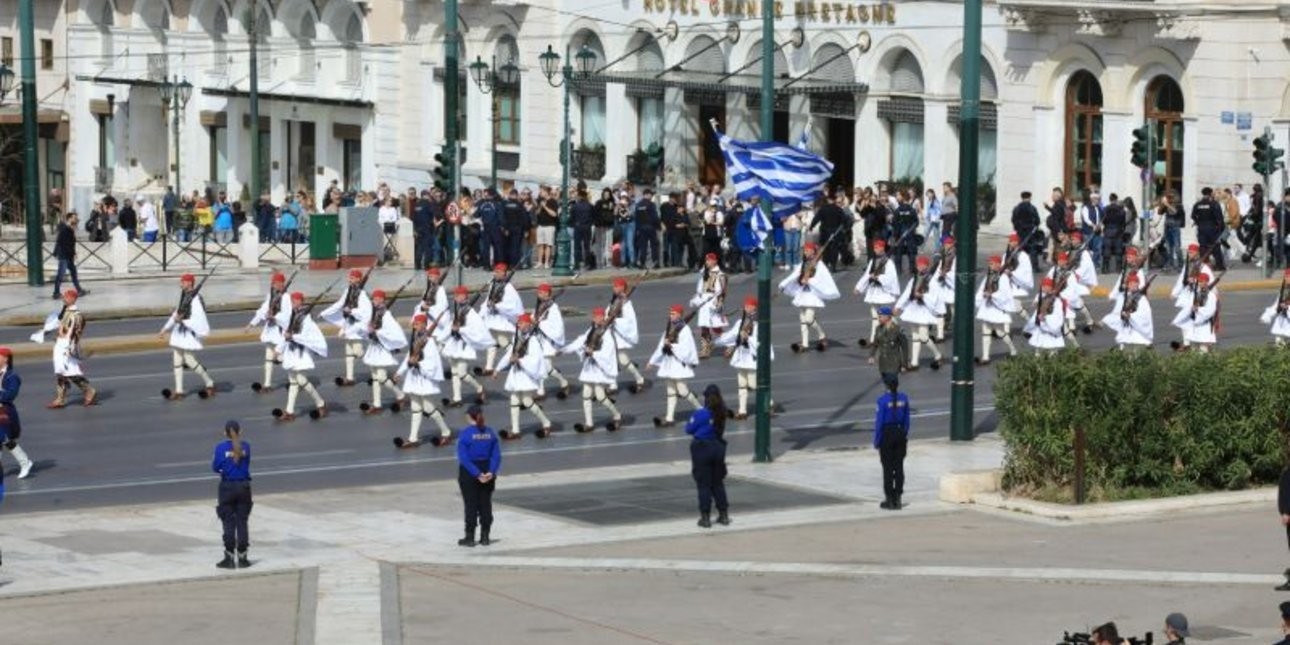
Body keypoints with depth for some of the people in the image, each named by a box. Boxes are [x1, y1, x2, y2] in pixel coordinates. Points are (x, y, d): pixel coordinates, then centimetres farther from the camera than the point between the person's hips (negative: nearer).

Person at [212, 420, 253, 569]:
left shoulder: (221, 447, -9)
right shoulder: (246, 446, -1)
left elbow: (215, 467, -8)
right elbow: (246, 463, 9)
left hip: (227, 487, -2)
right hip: (244, 486, 2)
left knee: (228, 523, 3)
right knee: (242, 523, 7)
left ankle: (229, 558, 4)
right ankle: (242, 558, 9)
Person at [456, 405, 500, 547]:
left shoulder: (465, 434, -12)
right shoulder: (490, 433, 1)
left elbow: (463, 458, -19)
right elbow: (496, 455, -4)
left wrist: (477, 474, -19)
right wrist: (491, 472, -12)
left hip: (469, 473, -4)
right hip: (486, 470, 4)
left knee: (471, 505, 2)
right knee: (485, 504, 11)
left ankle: (470, 538, 7)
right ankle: (485, 537, 14)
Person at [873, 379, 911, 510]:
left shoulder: (883, 400, -16)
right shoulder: (903, 398, -1)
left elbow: (879, 422, -12)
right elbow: (906, 419, 6)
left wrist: (876, 441, -4)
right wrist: (905, 436, 15)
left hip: (887, 434, -4)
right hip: (900, 432, 4)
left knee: (888, 468, 3)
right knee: (899, 467, 10)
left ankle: (889, 499, 6)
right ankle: (897, 499, 12)